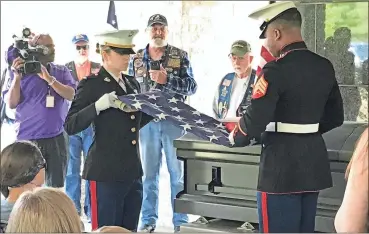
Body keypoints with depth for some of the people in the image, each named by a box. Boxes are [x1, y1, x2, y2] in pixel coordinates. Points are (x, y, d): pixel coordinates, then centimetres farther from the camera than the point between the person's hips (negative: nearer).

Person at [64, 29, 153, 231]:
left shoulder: (132, 83, 13)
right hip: (106, 174, -7)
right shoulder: (91, 85, -8)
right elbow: (70, 127, -15)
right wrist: (100, 105, -26)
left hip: (133, 173, 7)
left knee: (129, 230, 14)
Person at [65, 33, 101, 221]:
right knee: (72, 167, 5)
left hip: (93, 123, 0)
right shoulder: (64, 69, 7)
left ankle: (91, 207, 10)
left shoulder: (99, 70, 7)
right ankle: (72, 207, 14)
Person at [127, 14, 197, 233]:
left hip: (173, 122, -2)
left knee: (178, 173, 5)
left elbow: (192, 86, -5)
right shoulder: (136, 60, 8)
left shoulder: (180, 56, 1)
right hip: (146, 123, 2)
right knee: (149, 173, 9)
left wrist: (166, 79, -17)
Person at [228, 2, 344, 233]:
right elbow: (335, 117, 14)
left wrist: (236, 137, -1)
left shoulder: (276, 70, -17)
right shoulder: (325, 66, 6)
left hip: (282, 164, -7)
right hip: (314, 162, 8)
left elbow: (255, 120, -20)